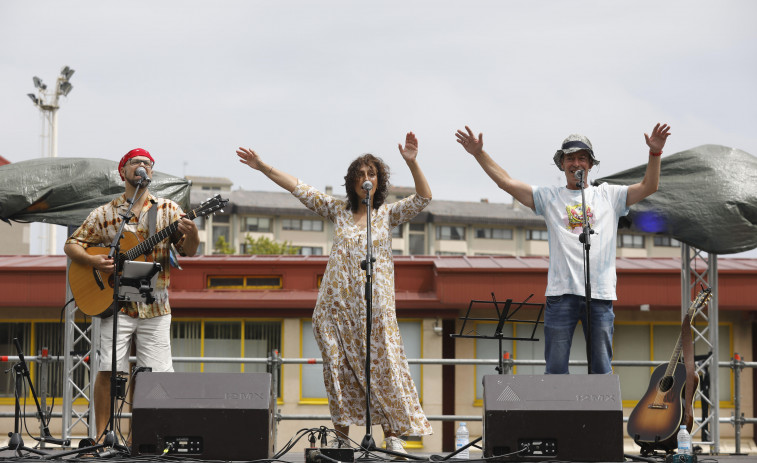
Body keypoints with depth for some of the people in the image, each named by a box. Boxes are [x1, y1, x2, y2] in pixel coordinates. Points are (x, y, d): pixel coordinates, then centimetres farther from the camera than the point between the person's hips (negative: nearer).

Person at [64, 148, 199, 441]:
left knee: (158, 373, -4)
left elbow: (188, 251, 0)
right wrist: (93, 260, -11)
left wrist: (191, 234, -23)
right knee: (108, 369, -6)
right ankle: (102, 436, 3)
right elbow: (71, 245, 9)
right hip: (116, 304, 0)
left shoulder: (168, 210, 8)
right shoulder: (104, 214, 8)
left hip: (154, 307, 1)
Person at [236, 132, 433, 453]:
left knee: (383, 366, -4)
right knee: (339, 370, 4)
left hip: (374, 306, -2)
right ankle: (341, 436, 11)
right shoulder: (338, 210, 11)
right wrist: (263, 167, 7)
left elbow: (424, 197, -7)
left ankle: (393, 434, 1)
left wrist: (412, 163, -21)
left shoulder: (389, 214, 5)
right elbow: (299, 189, 10)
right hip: (338, 304, 2)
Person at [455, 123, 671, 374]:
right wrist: (479, 153, 1)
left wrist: (655, 152, -6)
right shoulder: (549, 197, 12)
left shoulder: (608, 195, 15)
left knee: (602, 370, 4)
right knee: (555, 368, 0)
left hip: (600, 294, 0)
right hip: (561, 292, 0)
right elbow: (506, 182, 8)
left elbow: (648, 186, 8)